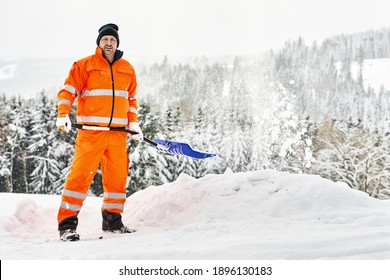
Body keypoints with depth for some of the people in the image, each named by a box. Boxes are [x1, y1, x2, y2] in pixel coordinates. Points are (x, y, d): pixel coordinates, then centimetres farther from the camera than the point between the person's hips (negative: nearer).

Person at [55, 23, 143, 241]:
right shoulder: (84, 65, 3)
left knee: (118, 176, 7)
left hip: (118, 132, 4)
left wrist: (133, 122, 14)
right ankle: (67, 223, -4)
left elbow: (131, 98, 24)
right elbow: (68, 91, 0)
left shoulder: (127, 68, 16)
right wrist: (63, 115, -14)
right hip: (91, 131, -4)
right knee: (81, 174, -9)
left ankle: (113, 220, 22)